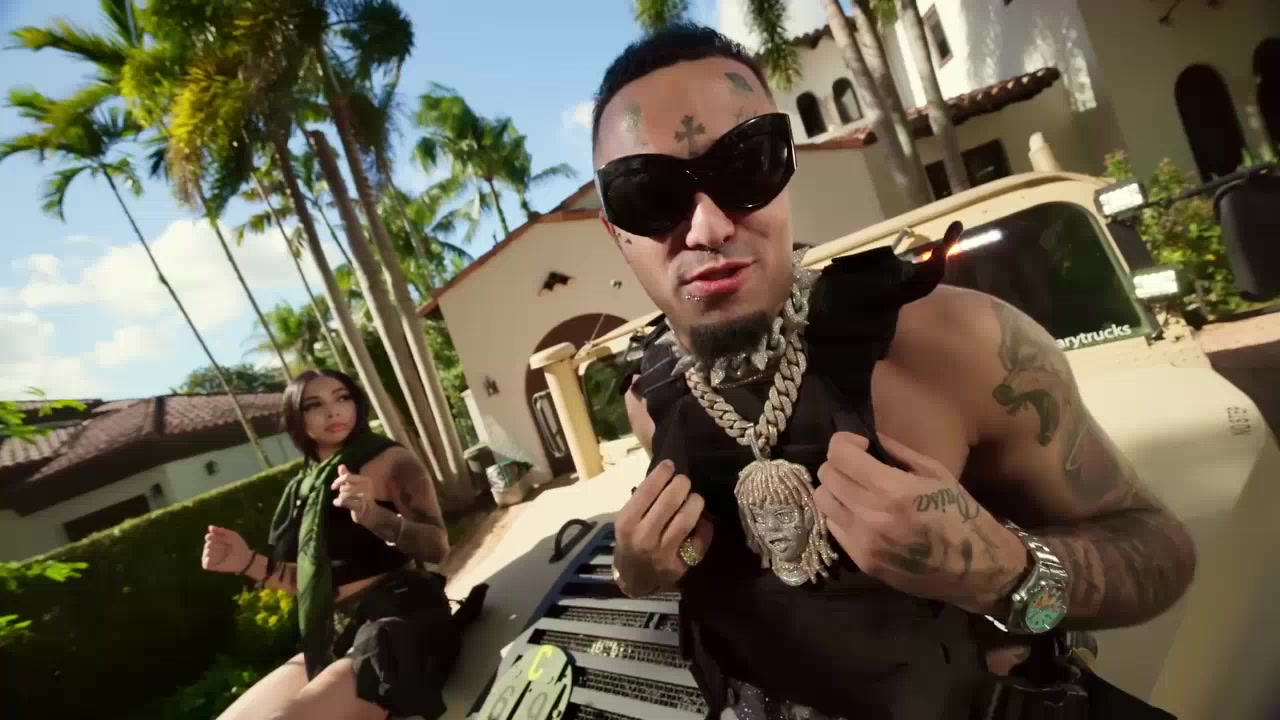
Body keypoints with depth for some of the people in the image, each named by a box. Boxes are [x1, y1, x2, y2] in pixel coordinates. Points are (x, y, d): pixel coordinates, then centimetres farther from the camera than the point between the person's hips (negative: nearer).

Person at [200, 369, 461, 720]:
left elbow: (437, 546, -16)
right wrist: (247, 562, 6)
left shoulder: (391, 460, -5)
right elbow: (316, 579, 20)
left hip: (399, 622, -7)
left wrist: (372, 513, -32)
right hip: (338, 635, 7)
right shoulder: (306, 488, 13)